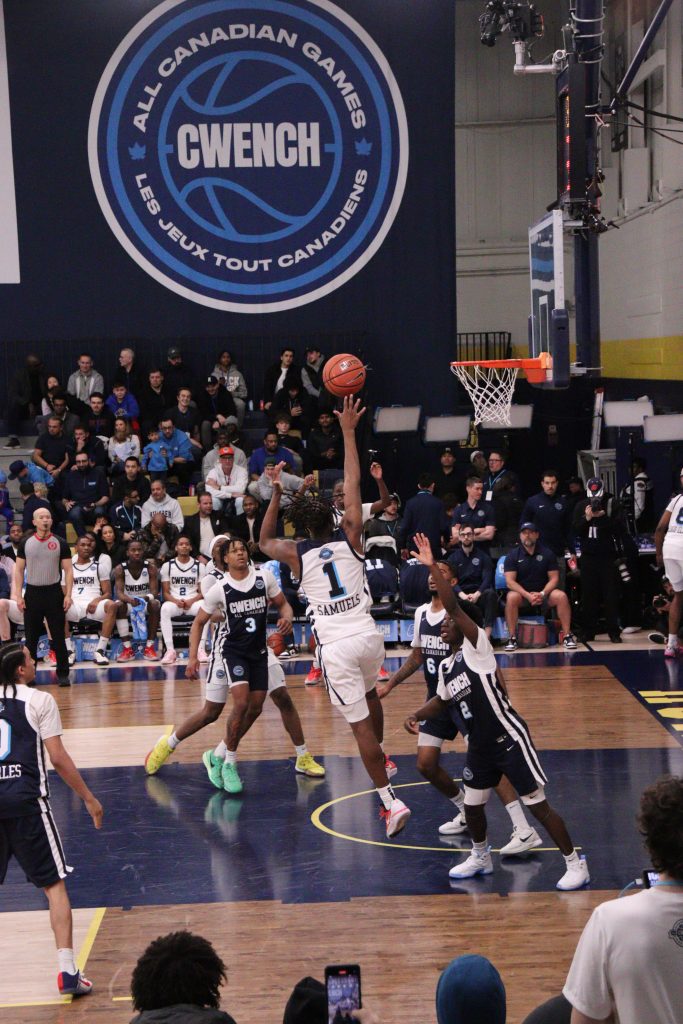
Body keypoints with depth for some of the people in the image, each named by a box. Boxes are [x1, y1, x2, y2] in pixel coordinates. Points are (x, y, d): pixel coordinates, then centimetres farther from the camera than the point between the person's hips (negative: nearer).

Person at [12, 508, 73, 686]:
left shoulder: (60, 543, 1)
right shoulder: (25, 543, 4)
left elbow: (68, 570, 2)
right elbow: (19, 570, 5)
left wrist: (68, 595, -8)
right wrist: (18, 596, -3)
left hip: (54, 592, -1)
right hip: (32, 593, 1)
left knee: (58, 636, 1)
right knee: (31, 637, 5)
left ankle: (63, 674, 7)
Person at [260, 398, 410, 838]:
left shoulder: (297, 554, -1)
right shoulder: (350, 537, 0)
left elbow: (265, 542, 22)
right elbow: (354, 483, 7)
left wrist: (276, 493, 24)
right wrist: (348, 431, 13)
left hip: (335, 646, -3)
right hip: (368, 636, 3)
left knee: (360, 724, -2)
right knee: (370, 693, 33)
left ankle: (391, 801, -6)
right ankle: (382, 759, 48)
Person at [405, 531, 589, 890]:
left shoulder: (476, 648, -12)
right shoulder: (445, 668, 10)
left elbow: (454, 606, -24)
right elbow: (442, 701, 28)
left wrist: (432, 566, -28)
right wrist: (416, 715, 10)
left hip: (509, 739, -8)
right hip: (479, 747, 8)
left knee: (537, 804, -5)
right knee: (472, 804, 15)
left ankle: (575, 864, 4)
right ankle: (480, 857, 39)